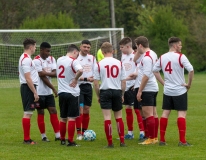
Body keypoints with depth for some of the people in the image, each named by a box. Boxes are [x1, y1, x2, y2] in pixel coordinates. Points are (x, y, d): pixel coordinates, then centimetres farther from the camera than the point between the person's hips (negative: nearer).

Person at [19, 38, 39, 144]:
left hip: (26, 87, 11)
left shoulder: (24, 58, 16)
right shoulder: (27, 59, -16)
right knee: (28, 113, -8)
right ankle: (27, 139, -7)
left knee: (28, 113, 12)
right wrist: (35, 93, -20)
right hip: (29, 87, -11)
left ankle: (27, 138, 16)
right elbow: (28, 78, -21)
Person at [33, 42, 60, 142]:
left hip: (49, 92, 6)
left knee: (53, 111, 1)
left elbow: (55, 74, -3)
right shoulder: (37, 61, -13)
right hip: (40, 91, -6)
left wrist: (46, 73, -22)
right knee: (40, 113, 2)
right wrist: (54, 88, -13)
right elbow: (42, 77, -16)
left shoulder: (51, 59, 8)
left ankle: (58, 135, 1)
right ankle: (43, 136, 10)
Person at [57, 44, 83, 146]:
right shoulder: (73, 61, -12)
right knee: (71, 118, -2)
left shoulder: (59, 60, 9)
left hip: (61, 92, 6)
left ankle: (62, 140, 23)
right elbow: (80, 70, -32)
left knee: (63, 118, 16)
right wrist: (76, 79, -15)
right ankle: (70, 141, -2)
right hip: (72, 93, -6)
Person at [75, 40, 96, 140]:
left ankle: (84, 132, 17)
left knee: (87, 110, 9)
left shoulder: (92, 58, 10)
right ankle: (78, 133, -6)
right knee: (80, 110, -11)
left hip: (88, 86, 6)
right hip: (78, 86, -6)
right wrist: (86, 78, -20)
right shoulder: (76, 58, -9)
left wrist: (93, 78, -8)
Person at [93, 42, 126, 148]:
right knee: (118, 117, 14)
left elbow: (96, 83, -4)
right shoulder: (119, 63, 2)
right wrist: (122, 95, 15)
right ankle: (122, 141, 12)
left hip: (105, 91, -3)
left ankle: (110, 143, -2)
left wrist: (98, 96, 8)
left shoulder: (99, 64, -5)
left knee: (107, 117, -1)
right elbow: (123, 82, 4)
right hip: (117, 91, 3)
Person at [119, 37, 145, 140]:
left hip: (133, 86, -8)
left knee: (137, 109, -8)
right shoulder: (123, 56, 13)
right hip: (125, 86, 8)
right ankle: (130, 133, 17)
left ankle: (142, 132, -6)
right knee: (128, 109, 11)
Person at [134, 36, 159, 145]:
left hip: (147, 89, -10)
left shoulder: (146, 57, -18)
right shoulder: (152, 54, 12)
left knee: (148, 114, -8)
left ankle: (151, 139, -7)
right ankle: (155, 138, 18)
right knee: (153, 113, 13)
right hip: (153, 88, 10)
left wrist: (140, 91, -20)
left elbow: (146, 76, -22)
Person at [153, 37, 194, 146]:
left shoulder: (162, 57, 5)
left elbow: (155, 70, 15)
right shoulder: (180, 56, -13)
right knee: (181, 113, -3)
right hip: (180, 90, -5)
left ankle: (162, 140, 10)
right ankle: (182, 141, -7)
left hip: (167, 91, 5)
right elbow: (191, 70, -22)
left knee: (165, 113, 9)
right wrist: (189, 84, -9)